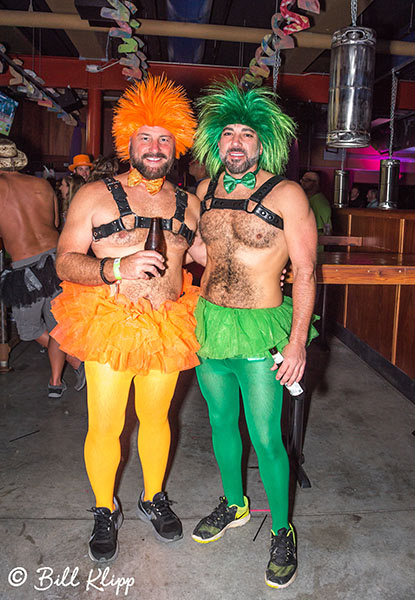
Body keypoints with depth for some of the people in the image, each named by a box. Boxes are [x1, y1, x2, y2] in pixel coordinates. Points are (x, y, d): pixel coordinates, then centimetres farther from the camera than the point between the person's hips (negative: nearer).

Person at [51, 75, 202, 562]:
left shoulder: (188, 204, 8)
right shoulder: (94, 196, -2)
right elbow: (65, 263, -7)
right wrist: (118, 268, -24)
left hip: (167, 327, 3)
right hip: (108, 324, -2)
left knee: (155, 418, 17)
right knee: (104, 428, 6)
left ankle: (153, 498, 41)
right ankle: (105, 511, 33)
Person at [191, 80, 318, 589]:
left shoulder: (286, 194, -9)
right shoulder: (206, 191, 7)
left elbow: (304, 271, -9)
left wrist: (297, 340, -14)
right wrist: (194, 315, 14)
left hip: (260, 331, -5)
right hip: (207, 322, 6)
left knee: (265, 438, 2)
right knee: (221, 421, 18)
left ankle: (281, 531, 27)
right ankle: (234, 504, 42)